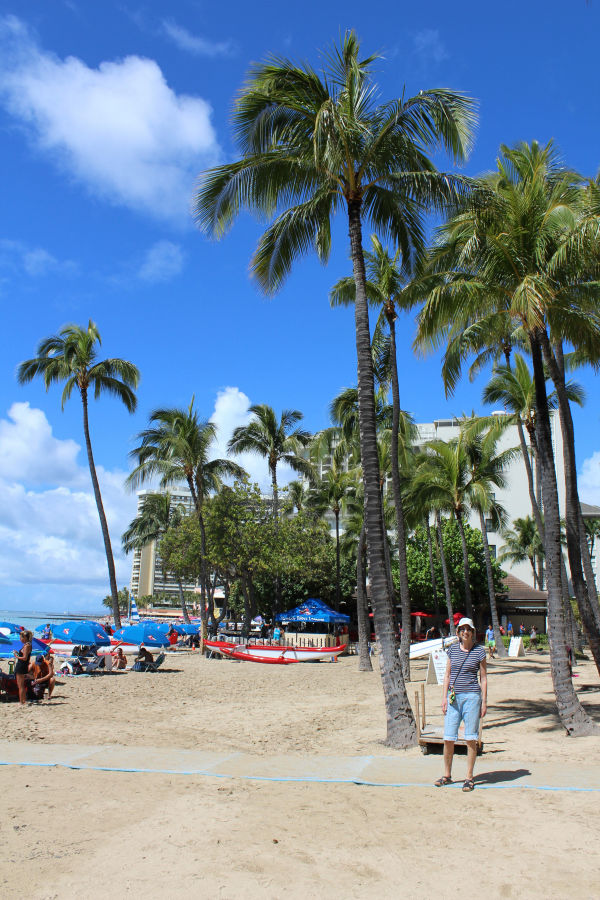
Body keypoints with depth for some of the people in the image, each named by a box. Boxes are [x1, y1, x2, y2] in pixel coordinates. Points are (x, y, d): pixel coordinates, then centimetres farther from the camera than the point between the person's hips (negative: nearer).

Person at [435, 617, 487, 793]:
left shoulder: (479, 651, -2)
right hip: (453, 697, 3)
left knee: (471, 739, 2)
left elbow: (483, 678, 2)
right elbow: (447, 675, 11)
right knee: (448, 739, 3)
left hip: (471, 696, -3)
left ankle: (469, 778, 15)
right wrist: (444, 697, 4)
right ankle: (447, 775, 19)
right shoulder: (452, 649, 7)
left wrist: (484, 702, -1)